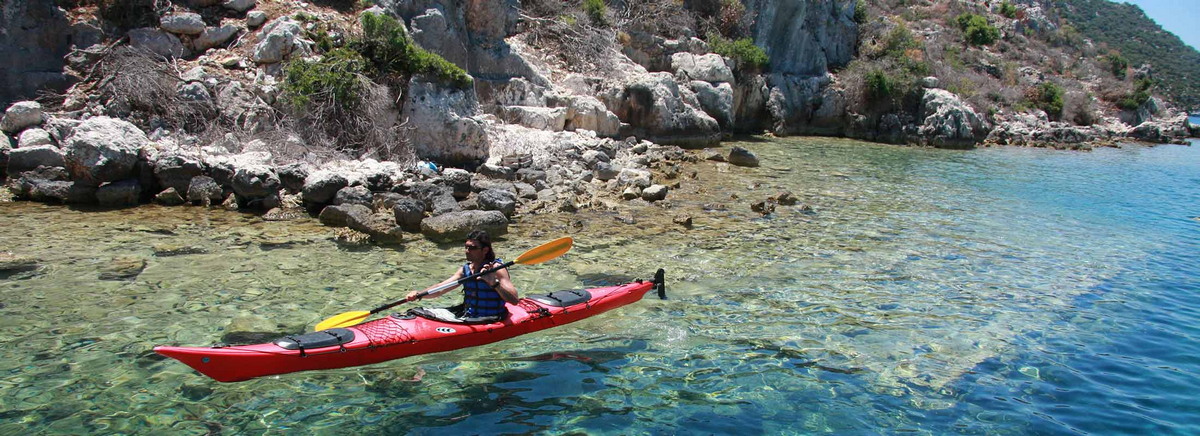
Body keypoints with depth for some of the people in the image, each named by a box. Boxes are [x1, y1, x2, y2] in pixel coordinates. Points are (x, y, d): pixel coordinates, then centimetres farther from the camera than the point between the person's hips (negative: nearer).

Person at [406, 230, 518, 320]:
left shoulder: (496, 268, -13)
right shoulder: (465, 270, 8)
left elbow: (514, 300, -22)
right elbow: (440, 289, 4)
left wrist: (493, 282, -35)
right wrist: (419, 294, -14)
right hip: (467, 316, 7)